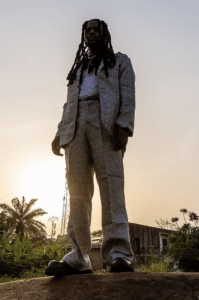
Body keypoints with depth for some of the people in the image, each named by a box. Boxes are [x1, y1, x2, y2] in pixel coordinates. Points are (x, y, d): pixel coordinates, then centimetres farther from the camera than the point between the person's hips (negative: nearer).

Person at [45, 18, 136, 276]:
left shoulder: (120, 61, 22)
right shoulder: (78, 67, 35)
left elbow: (128, 96, 5)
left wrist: (124, 126, -13)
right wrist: (60, 133, 10)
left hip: (105, 123, -4)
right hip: (75, 125, 4)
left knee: (111, 183, -18)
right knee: (77, 190, -8)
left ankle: (118, 254, -19)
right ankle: (79, 258, -9)